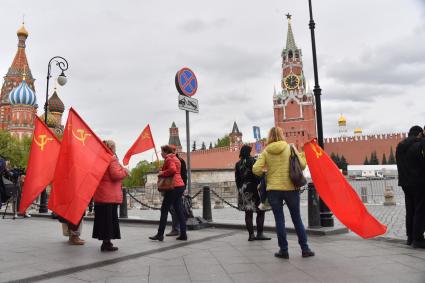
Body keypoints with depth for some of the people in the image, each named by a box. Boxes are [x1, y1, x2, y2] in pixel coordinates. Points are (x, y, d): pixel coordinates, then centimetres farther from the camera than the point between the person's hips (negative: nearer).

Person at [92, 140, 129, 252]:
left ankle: (105, 242, 21)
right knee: (110, 218, -3)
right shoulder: (112, 159, -12)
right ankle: (107, 243, 0)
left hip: (99, 194, 8)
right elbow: (115, 175, -19)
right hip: (110, 195, -8)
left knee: (102, 217, 12)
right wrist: (125, 171, -3)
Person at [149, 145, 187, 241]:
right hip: (180, 186, 10)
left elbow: (172, 169, -25)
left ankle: (160, 234, 0)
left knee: (164, 210, -3)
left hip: (173, 186, -9)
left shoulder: (169, 159, -8)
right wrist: (162, 171, 15)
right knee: (179, 210, 10)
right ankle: (183, 234, 9)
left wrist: (162, 173, -11)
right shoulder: (176, 159, 21)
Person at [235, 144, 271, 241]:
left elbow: (237, 179, 11)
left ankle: (251, 234, 9)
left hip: (243, 190, 6)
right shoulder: (252, 161, -9)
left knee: (248, 213, 8)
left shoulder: (238, 164, 9)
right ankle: (259, 233, 1)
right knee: (260, 211, 3)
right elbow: (256, 175, -14)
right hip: (253, 189, -6)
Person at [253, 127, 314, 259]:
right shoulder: (290, 148, -1)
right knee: (297, 219, 11)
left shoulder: (265, 152, 0)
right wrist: (303, 155, 14)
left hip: (273, 189, 0)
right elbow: (302, 165, -4)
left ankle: (284, 250, 12)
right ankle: (305, 249, 17)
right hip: (290, 188, 0)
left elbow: (256, 170, -9)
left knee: (279, 220, 7)